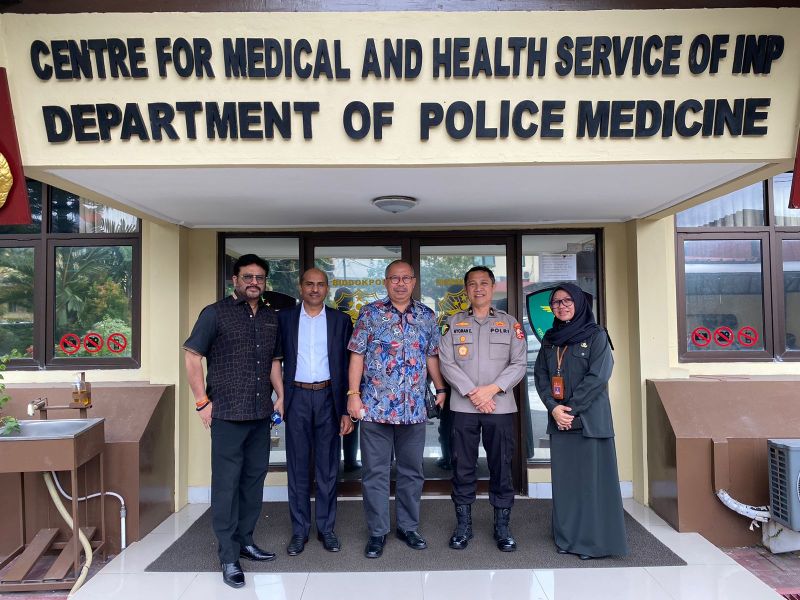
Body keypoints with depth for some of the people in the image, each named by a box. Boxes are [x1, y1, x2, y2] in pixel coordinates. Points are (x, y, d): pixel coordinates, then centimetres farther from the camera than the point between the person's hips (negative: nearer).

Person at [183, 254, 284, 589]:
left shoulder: (271, 318, 11)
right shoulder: (215, 313, -5)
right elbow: (192, 357, -7)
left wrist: (281, 396, 9)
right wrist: (202, 401, -11)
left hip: (261, 414, 6)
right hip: (227, 414, -5)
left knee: (254, 479, 14)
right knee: (226, 483, 2)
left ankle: (245, 542, 29)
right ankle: (229, 557, 13)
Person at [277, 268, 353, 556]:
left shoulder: (340, 320, 5)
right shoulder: (284, 318, 5)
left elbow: (347, 365, 3)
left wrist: (347, 408, -2)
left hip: (328, 397, 0)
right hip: (296, 397, 0)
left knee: (328, 467, 8)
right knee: (298, 466, 7)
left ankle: (326, 528, 21)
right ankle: (299, 530, 20)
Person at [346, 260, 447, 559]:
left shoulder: (427, 316, 7)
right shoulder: (370, 313, -1)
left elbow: (432, 356, 13)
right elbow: (357, 355, -2)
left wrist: (441, 389, 7)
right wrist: (353, 394, -7)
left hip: (414, 408, 3)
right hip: (375, 407, -2)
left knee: (412, 471, 13)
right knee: (375, 472, 7)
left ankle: (408, 526, 30)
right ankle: (377, 532, 21)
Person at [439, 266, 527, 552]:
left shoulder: (509, 323, 8)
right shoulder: (454, 323, 8)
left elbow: (519, 363, 1)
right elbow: (446, 362, -1)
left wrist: (492, 389, -12)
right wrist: (472, 393, -11)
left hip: (500, 406, 0)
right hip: (463, 407, 0)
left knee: (501, 467, 6)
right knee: (463, 468, 6)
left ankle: (502, 526, 20)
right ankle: (463, 525, 20)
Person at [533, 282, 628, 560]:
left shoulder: (596, 335, -2)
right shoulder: (549, 339, 12)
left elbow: (598, 377, -11)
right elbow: (540, 375, 6)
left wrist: (572, 409, -14)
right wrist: (554, 408, -9)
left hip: (589, 419, -4)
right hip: (559, 419, 4)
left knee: (591, 479, -1)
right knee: (564, 480, 7)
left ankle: (594, 540, 11)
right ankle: (567, 538, 18)